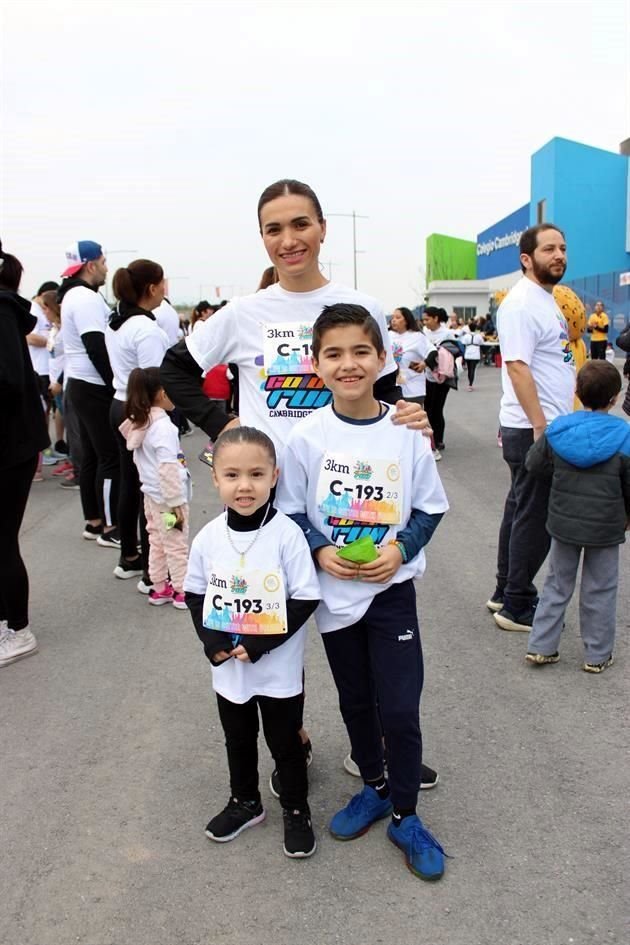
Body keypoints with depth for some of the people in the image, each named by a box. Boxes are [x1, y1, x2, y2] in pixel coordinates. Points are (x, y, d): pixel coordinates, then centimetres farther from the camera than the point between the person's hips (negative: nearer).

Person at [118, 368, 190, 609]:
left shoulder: (139, 422, 6)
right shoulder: (163, 426, -22)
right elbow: (168, 469, -25)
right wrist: (176, 502, -22)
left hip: (151, 494, 9)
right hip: (167, 497, -9)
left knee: (157, 541, 17)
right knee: (176, 544, 3)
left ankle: (159, 588, 27)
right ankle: (182, 591, 14)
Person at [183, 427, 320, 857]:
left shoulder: (287, 533, -19)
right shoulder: (208, 537, -8)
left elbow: (305, 599, -16)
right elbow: (195, 595, 3)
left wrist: (260, 642, -21)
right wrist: (212, 639, -11)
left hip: (279, 668, -4)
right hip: (227, 668, 4)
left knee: (286, 743, 14)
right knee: (238, 740, 23)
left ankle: (297, 811, 37)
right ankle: (245, 802, 46)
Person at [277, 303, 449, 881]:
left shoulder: (406, 431, -9)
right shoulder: (306, 437, -9)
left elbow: (430, 507, 0)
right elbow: (290, 510, 0)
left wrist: (402, 547, -15)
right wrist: (319, 549, -16)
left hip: (392, 589, -1)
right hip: (335, 591, 1)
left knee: (399, 709, 0)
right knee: (355, 701, 18)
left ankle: (404, 814, 24)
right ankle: (375, 786, 42)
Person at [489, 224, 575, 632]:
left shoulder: (548, 300, 16)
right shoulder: (522, 303, -15)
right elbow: (517, 366, -22)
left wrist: (549, 424, 16)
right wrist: (540, 426, -24)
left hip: (548, 427, 10)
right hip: (533, 430, -10)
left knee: (522, 511, 16)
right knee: (534, 518, -2)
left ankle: (505, 592, 28)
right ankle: (517, 606, 11)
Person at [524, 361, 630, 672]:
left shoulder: (557, 430, -8)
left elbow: (534, 464, 3)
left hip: (563, 523, 3)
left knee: (557, 586, 17)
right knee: (600, 591, 12)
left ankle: (540, 647, 20)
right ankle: (597, 655, 23)